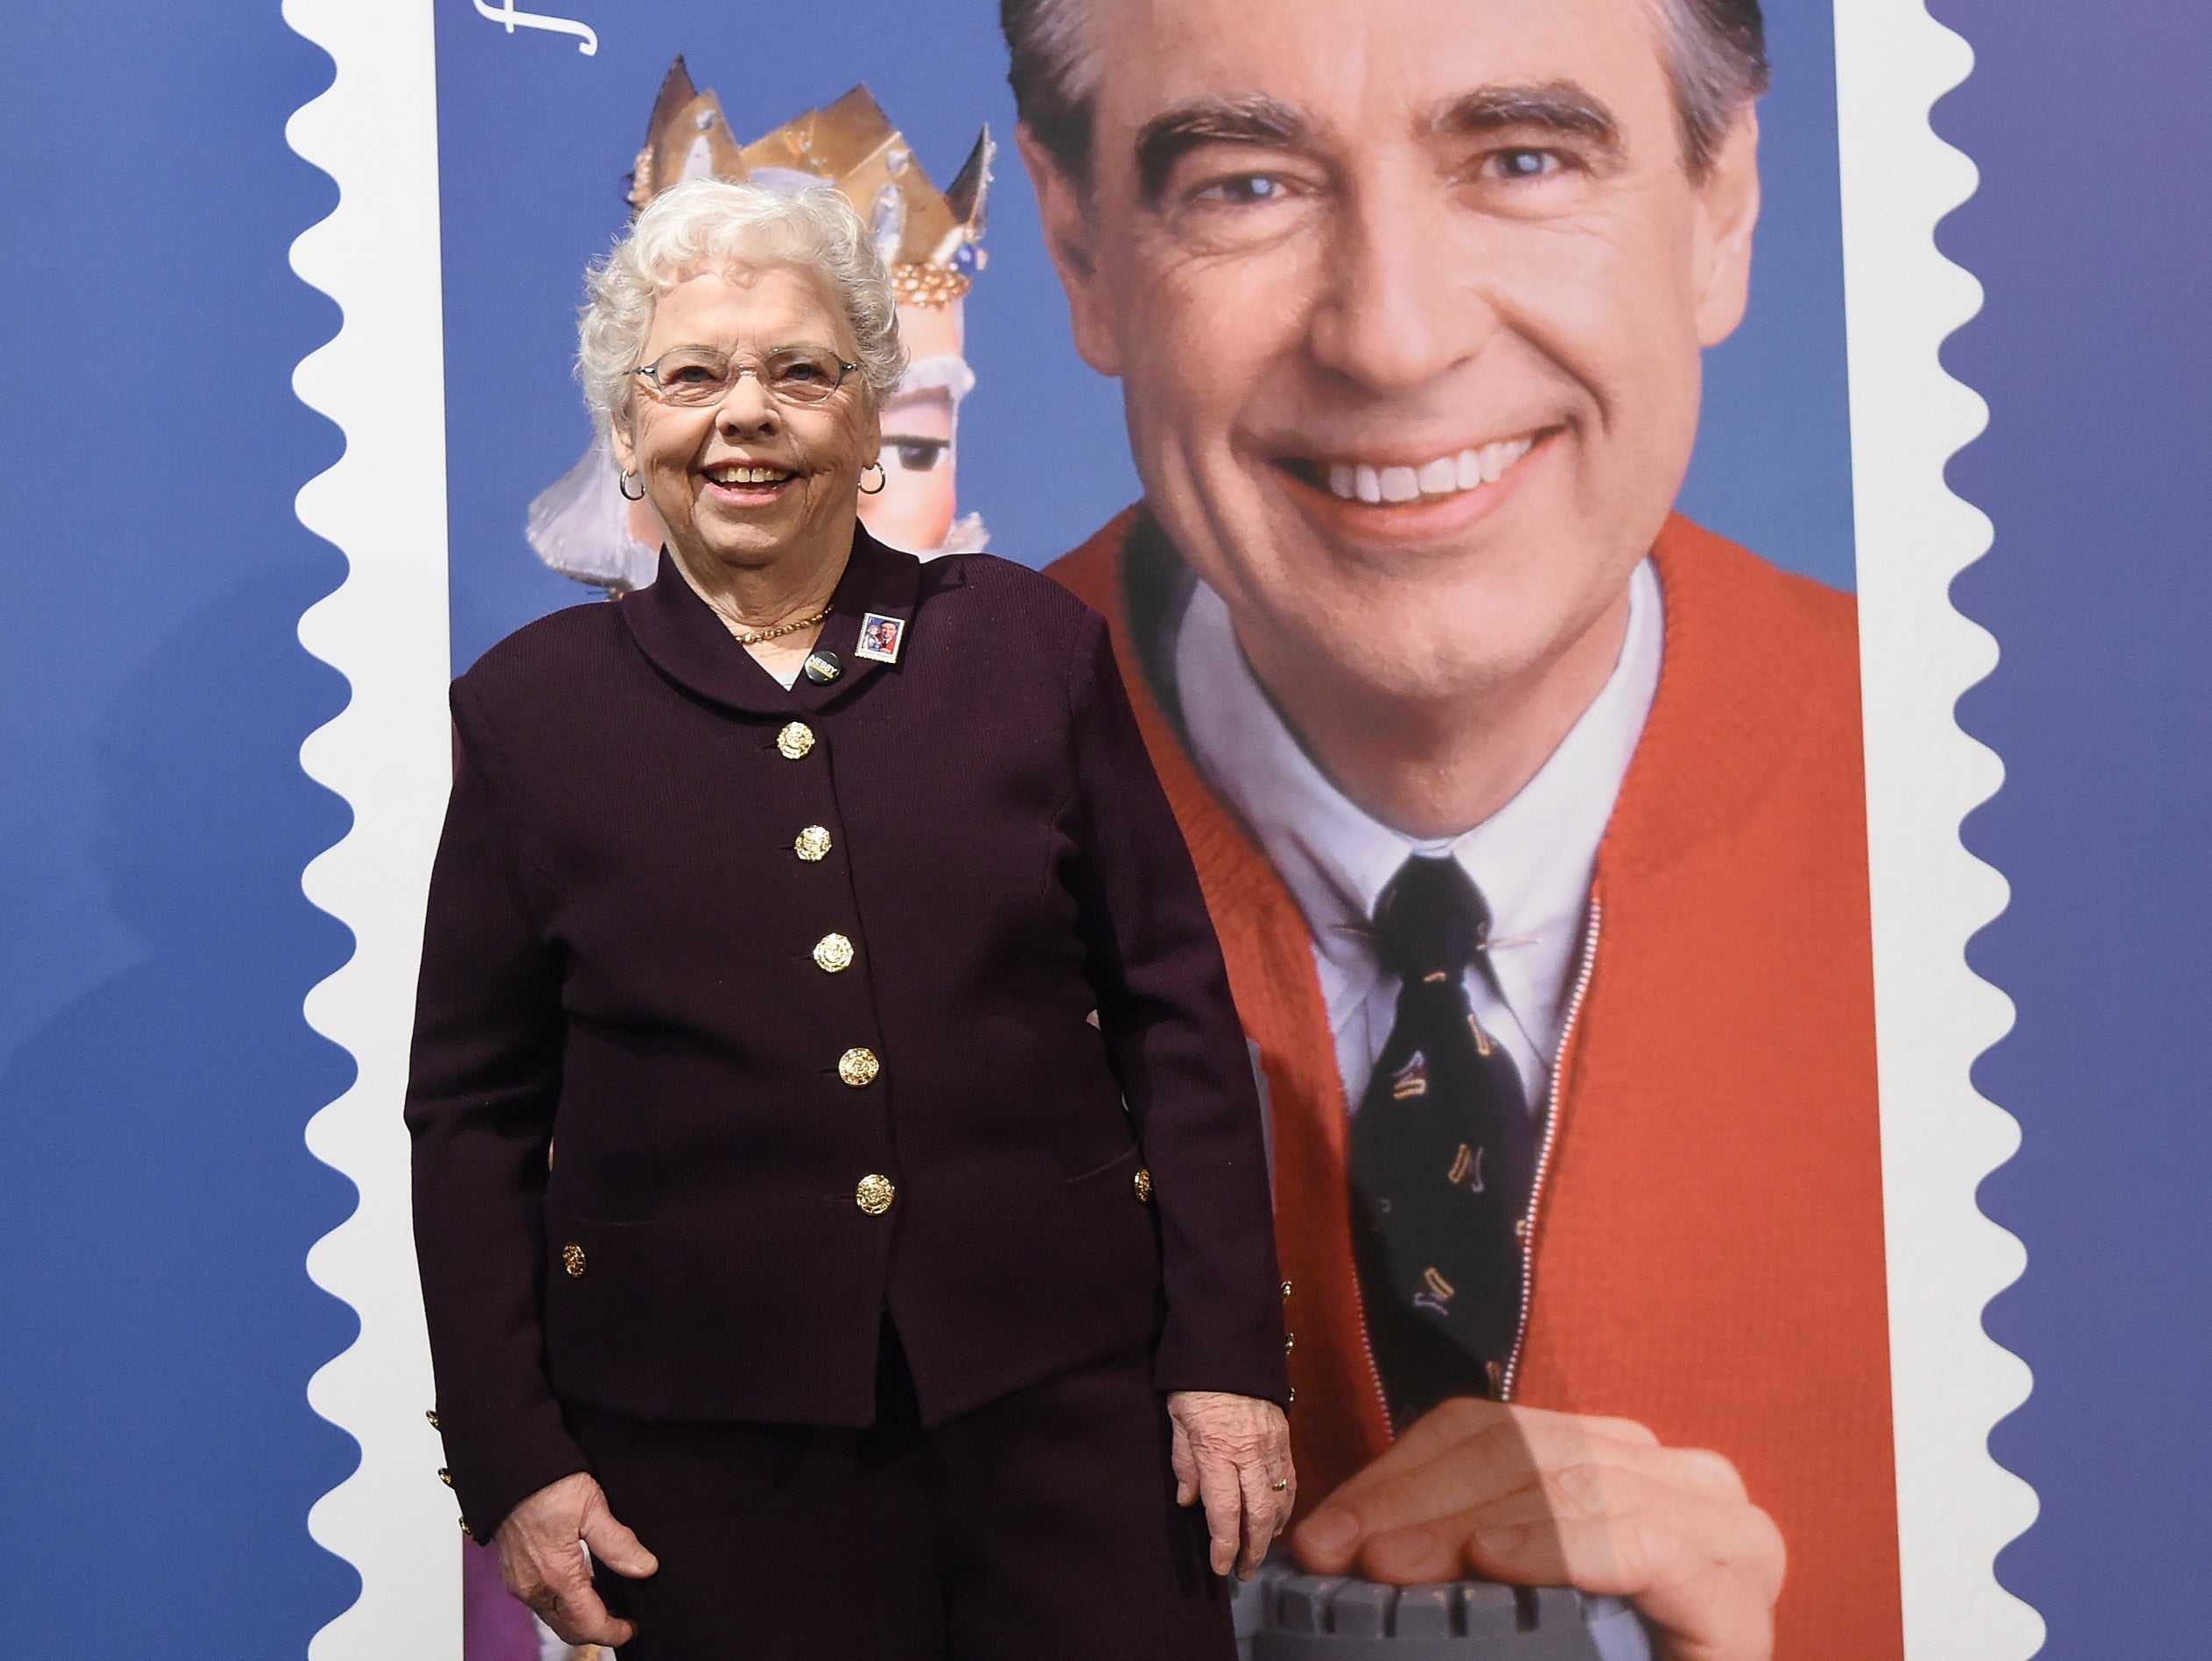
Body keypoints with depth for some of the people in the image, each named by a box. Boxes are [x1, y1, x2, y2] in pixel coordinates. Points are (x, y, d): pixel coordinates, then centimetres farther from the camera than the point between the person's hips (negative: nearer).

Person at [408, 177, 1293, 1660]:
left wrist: (1227, 1359, -1)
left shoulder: (1031, 642, 3)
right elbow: (472, 1112, 5)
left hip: (1065, 1389, 1)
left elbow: (1176, 1017, 3)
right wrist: (510, 1456, 0)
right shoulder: (530, 706, 2)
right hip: (706, 1440, 0)